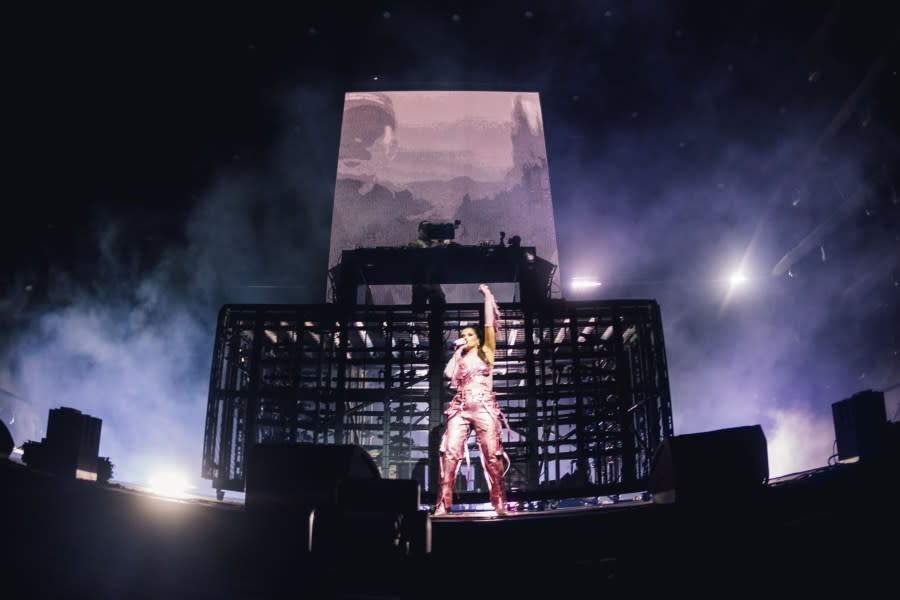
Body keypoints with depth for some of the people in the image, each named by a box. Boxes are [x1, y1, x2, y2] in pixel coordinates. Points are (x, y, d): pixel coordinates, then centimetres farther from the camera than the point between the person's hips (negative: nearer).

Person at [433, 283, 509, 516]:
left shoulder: (486, 352, 15)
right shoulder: (460, 358, 23)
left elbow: (490, 324, 7)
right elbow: (449, 374, 5)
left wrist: (487, 295, 10)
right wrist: (457, 351, 14)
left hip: (484, 407, -3)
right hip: (460, 408, 3)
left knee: (492, 455, -7)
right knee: (450, 452, -12)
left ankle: (500, 504, -1)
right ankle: (443, 504, -14)